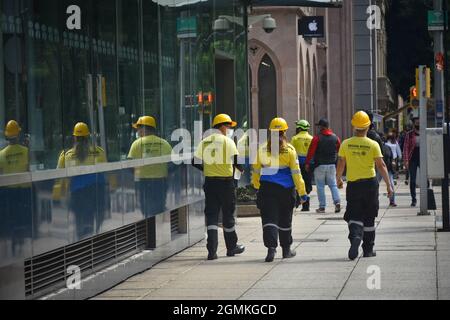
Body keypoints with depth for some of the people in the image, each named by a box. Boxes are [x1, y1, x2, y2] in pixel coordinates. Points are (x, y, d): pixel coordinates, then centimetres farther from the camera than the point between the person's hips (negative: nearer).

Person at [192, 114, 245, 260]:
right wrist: (242, 169, 11)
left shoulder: (204, 142, 5)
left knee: (211, 215, 3)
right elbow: (236, 160, -11)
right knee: (228, 215, 10)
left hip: (209, 182, 3)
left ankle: (212, 250, -8)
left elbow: (196, 162, 5)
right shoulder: (227, 141, -8)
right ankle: (231, 247, 23)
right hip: (226, 182, -3)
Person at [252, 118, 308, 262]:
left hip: (267, 189, 0)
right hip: (286, 189, 0)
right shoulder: (289, 150, -6)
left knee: (269, 218, -2)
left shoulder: (263, 149, -1)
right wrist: (302, 192, -2)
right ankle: (286, 250, 26)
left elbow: (256, 170, 8)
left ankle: (271, 248, -20)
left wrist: (257, 186, 24)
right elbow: (296, 172, -7)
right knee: (285, 220, 14)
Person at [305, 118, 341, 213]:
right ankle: (337, 202, -10)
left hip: (320, 165, -3)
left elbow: (311, 152, -10)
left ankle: (322, 207, 2)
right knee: (333, 185, 10)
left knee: (320, 186, 3)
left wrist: (307, 163, -2)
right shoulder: (335, 138, 4)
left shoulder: (317, 138, -9)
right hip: (332, 165, 3)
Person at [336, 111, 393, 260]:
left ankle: (355, 237, -28)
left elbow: (340, 164, 2)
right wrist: (388, 185, 0)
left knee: (354, 216, 2)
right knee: (369, 219, 12)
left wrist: (338, 179, 21)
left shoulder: (346, 144, -3)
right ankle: (368, 249, 18)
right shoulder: (373, 145, -7)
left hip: (353, 185, 0)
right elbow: (381, 166, -7)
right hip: (370, 183, 0)